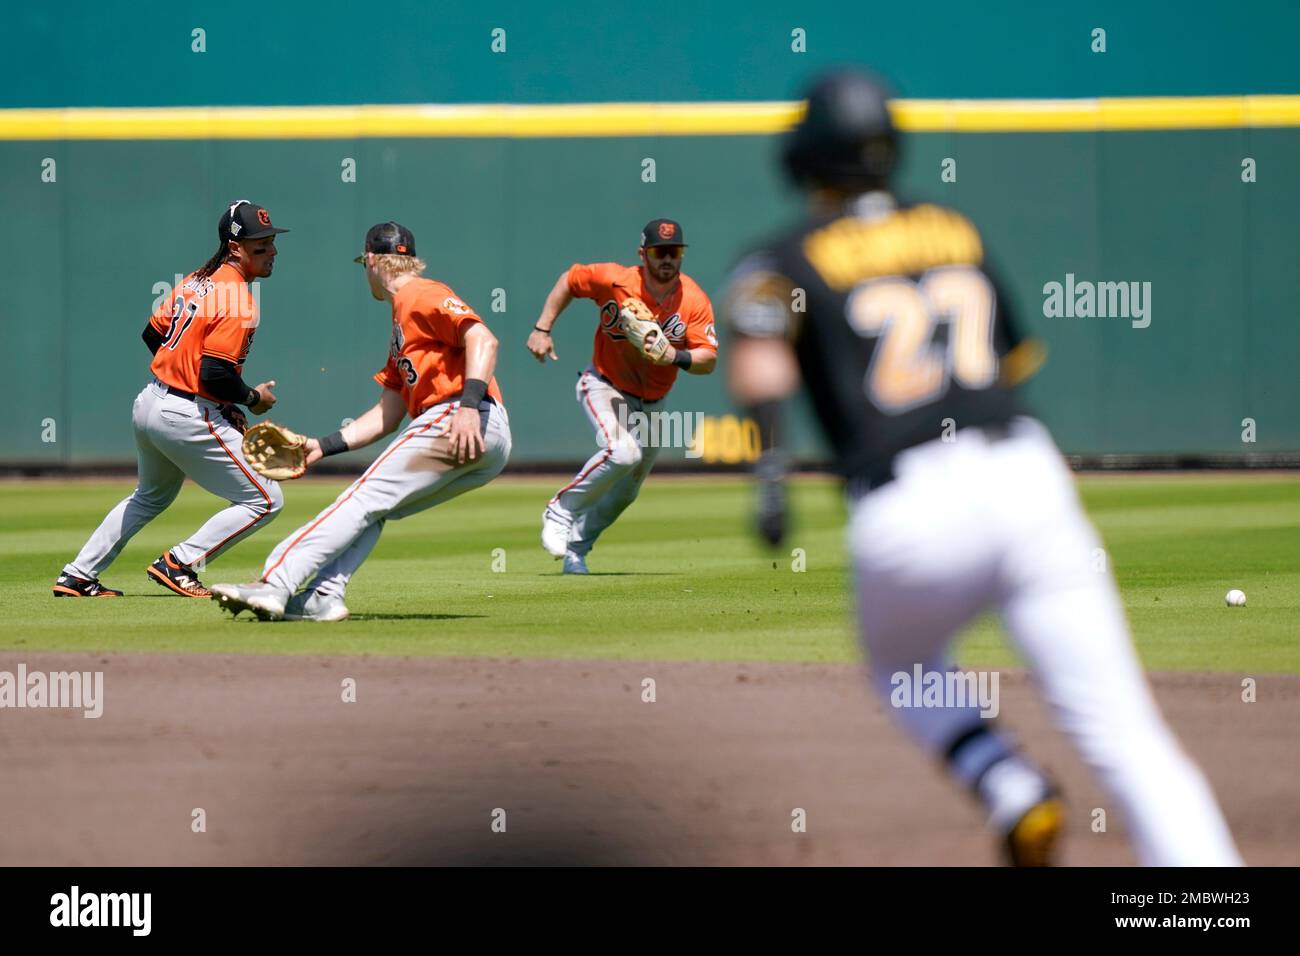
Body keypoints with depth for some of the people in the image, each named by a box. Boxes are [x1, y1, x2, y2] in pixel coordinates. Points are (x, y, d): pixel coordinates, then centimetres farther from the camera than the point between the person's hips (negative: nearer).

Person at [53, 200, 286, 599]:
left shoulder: (196, 281, 10)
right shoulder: (238, 300, -18)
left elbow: (153, 334, 17)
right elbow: (216, 373, -25)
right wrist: (253, 398, -5)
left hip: (148, 404, 9)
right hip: (190, 420, -9)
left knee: (151, 497, 33)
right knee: (265, 501, -2)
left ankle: (78, 577, 32)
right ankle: (179, 565, -3)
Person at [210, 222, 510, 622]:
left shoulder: (422, 295, 0)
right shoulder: (401, 326, 31)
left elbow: (482, 339, -17)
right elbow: (387, 414, 28)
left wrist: (470, 405, -30)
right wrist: (321, 447, 22)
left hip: (461, 421, -9)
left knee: (364, 500, -13)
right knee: (369, 508, 11)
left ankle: (275, 585, -20)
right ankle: (324, 597, -4)